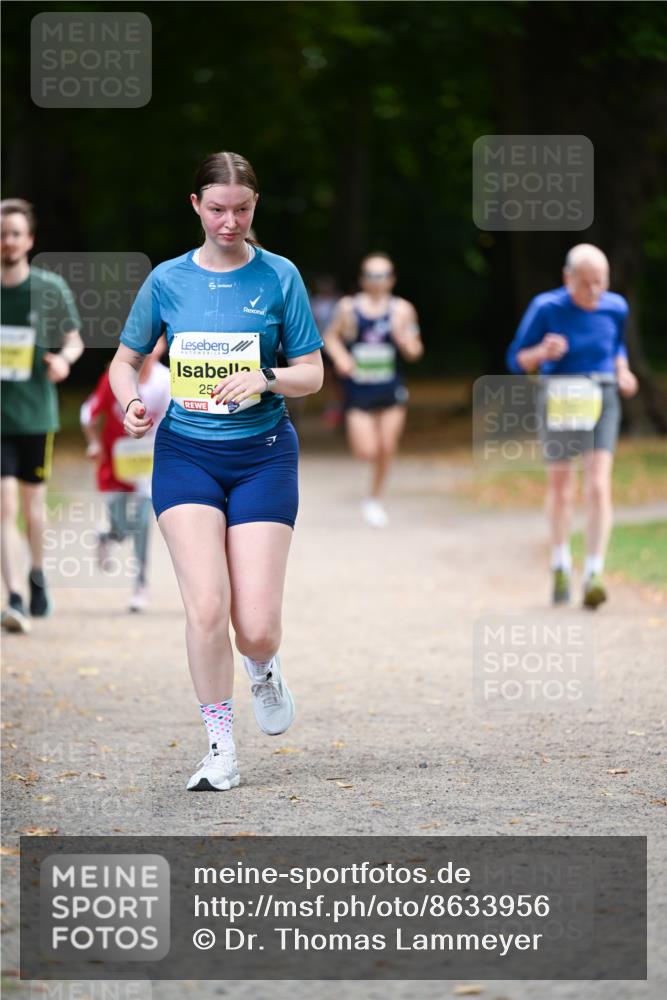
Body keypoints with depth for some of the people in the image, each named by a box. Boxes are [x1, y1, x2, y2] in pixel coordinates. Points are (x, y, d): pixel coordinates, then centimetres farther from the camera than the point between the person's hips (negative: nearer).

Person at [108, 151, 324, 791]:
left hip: (262, 454, 0)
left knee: (256, 627, -6)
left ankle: (262, 671, 32)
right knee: (206, 606, -15)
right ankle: (220, 752, -1)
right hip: (185, 453, 1)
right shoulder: (167, 280, 4)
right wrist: (131, 403, -6)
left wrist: (266, 378, -18)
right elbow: (126, 359, 15)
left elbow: (311, 374, 3)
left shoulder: (279, 277, 0)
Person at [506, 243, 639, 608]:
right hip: (559, 402, -1)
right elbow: (517, 360, -6)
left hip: (602, 402, 1)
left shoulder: (615, 307, -4)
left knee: (598, 487, -15)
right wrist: (542, 352, -27)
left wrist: (623, 372, -2)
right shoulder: (546, 308, -13)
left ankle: (593, 577, -16)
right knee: (560, 489, 13)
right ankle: (560, 564, 37)